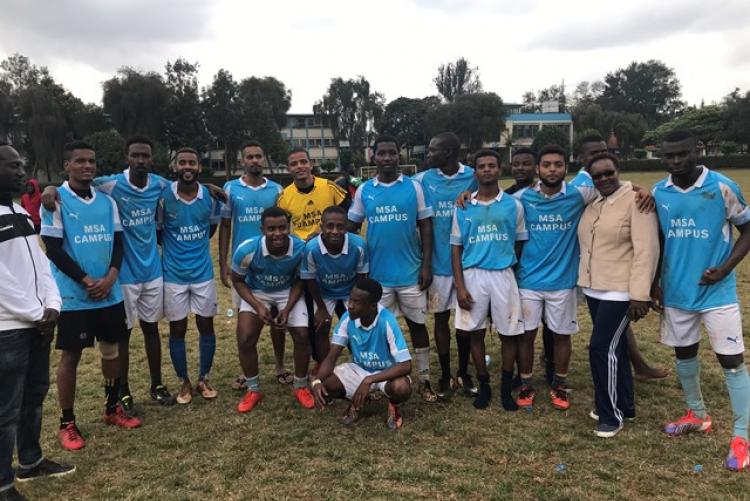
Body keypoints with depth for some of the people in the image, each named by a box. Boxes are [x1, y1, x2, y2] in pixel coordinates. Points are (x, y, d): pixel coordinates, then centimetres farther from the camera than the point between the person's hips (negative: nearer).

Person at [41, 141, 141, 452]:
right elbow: (53, 249, -11)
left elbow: (118, 242, 7)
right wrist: (87, 281, -14)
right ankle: (67, 423, 16)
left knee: (111, 349, 13)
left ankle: (113, 409, 29)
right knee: (70, 356, 3)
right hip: (73, 295, -5)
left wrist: (110, 277, -9)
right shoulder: (56, 200, -7)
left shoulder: (107, 201, 8)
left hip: (110, 293, 5)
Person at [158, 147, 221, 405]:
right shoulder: (163, 196, -12)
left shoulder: (210, 196, -5)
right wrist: (174, 247, 3)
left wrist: (196, 246, 9)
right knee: (177, 328, 6)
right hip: (173, 274, -2)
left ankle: (203, 379, 24)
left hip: (203, 271, 2)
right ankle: (184, 382, 23)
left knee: (206, 325, 8)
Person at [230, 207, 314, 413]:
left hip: (288, 292, 0)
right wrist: (258, 306, -23)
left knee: (302, 336, -12)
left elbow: (299, 280, -9)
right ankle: (253, 389, 11)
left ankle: (300, 386, 13)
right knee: (245, 339, -14)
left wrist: (288, 308, -20)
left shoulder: (301, 249, -29)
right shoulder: (247, 250, -32)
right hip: (256, 292, 0)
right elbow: (237, 280, -12)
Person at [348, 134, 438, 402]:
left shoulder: (414, 187, -1)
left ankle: (424, 380, 21)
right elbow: (352, 227, 9)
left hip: (411, 271, -1)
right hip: (377, 273, 1)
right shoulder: (364, 190, 2)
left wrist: (426, 265, -5)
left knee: (417, 323, 9)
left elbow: (425, 226, 0)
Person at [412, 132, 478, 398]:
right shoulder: (423, 180, -2)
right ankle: (445, 376, 22)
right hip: (438, 262, 1)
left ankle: (464, 373, 26)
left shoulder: (473, 177, -4)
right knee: (441, 318, 8)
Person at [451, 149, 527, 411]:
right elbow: (456, 248, 3)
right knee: (476, 332, 8)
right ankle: (484, 386, 23)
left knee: (509, 333, 5)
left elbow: (520, 244, 8)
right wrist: (459, 286, -4)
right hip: (473, 276, 1)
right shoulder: (463, 207, 3)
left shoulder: (513, 205, 2)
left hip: (503, 275, 0)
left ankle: (506, 388, 22)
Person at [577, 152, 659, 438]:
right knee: (614, 348, 17)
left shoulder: (636, 200, -12)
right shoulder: (591, 205, 10)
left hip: (620, 292, -7)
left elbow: (646, 250, -17)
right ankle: (624, 406, 32)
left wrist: (639, 295, -20)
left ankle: (611, 415, 9)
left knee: (602, 349, -7)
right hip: (593, 290, 7)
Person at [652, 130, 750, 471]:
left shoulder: (723, 187, -11)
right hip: (676, 291, 4)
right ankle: (697, 416, 36)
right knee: (684, 353, 16)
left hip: (717, 291, -4)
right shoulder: (658, 193, 0)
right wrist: (654, 283, 9)